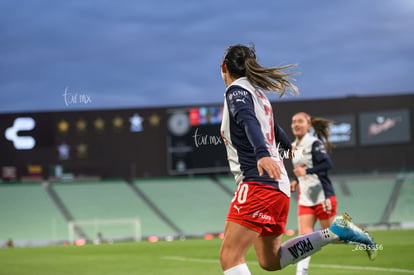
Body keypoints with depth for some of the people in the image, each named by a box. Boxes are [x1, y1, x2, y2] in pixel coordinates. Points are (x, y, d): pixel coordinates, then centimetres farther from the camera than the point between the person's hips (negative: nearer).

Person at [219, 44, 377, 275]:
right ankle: (335, 231, 10)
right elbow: (274, 129, 37)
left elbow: (250, 123, -26)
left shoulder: (236, 91, -6)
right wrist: (289, 148, 57)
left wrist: (262, 154, -44)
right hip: (276, 186, 9)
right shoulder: (258, 93, 19)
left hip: (258, 184, -9)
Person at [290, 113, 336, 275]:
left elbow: (327, 164, -23)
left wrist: (307, 171, -31)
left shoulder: (314, 143, -11)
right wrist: (296, 181, 8)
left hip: (322, 197, -7)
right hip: (305, 199, 7)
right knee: (304, 235, -8)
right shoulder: (294, 147, 13)